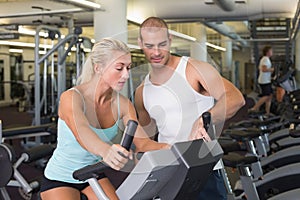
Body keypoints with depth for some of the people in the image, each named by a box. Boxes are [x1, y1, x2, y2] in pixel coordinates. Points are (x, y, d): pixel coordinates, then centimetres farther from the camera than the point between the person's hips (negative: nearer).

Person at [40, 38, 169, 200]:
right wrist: (105, 150, -64)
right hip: (59, 179, -4)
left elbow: (141, 141, -19)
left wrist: (169, 147, -38)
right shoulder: (71, 98, -24)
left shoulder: (123, 105, -8)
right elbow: (81, 133, -44)